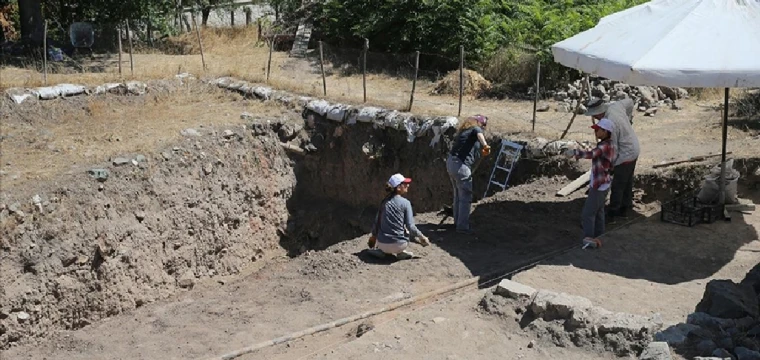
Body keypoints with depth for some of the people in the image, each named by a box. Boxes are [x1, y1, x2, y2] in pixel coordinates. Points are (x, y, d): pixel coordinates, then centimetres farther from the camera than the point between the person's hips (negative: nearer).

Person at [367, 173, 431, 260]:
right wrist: (422, 237, 7)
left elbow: (377, 221, 15)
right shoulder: (405, 203, -6)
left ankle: (381, 251, 16)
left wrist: (373, 236, 32)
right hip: (397, 245, -5)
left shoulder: (384, 201, 8)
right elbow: (410, 226, -8)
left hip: (381, 244, 5)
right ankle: (400, 252, 5)